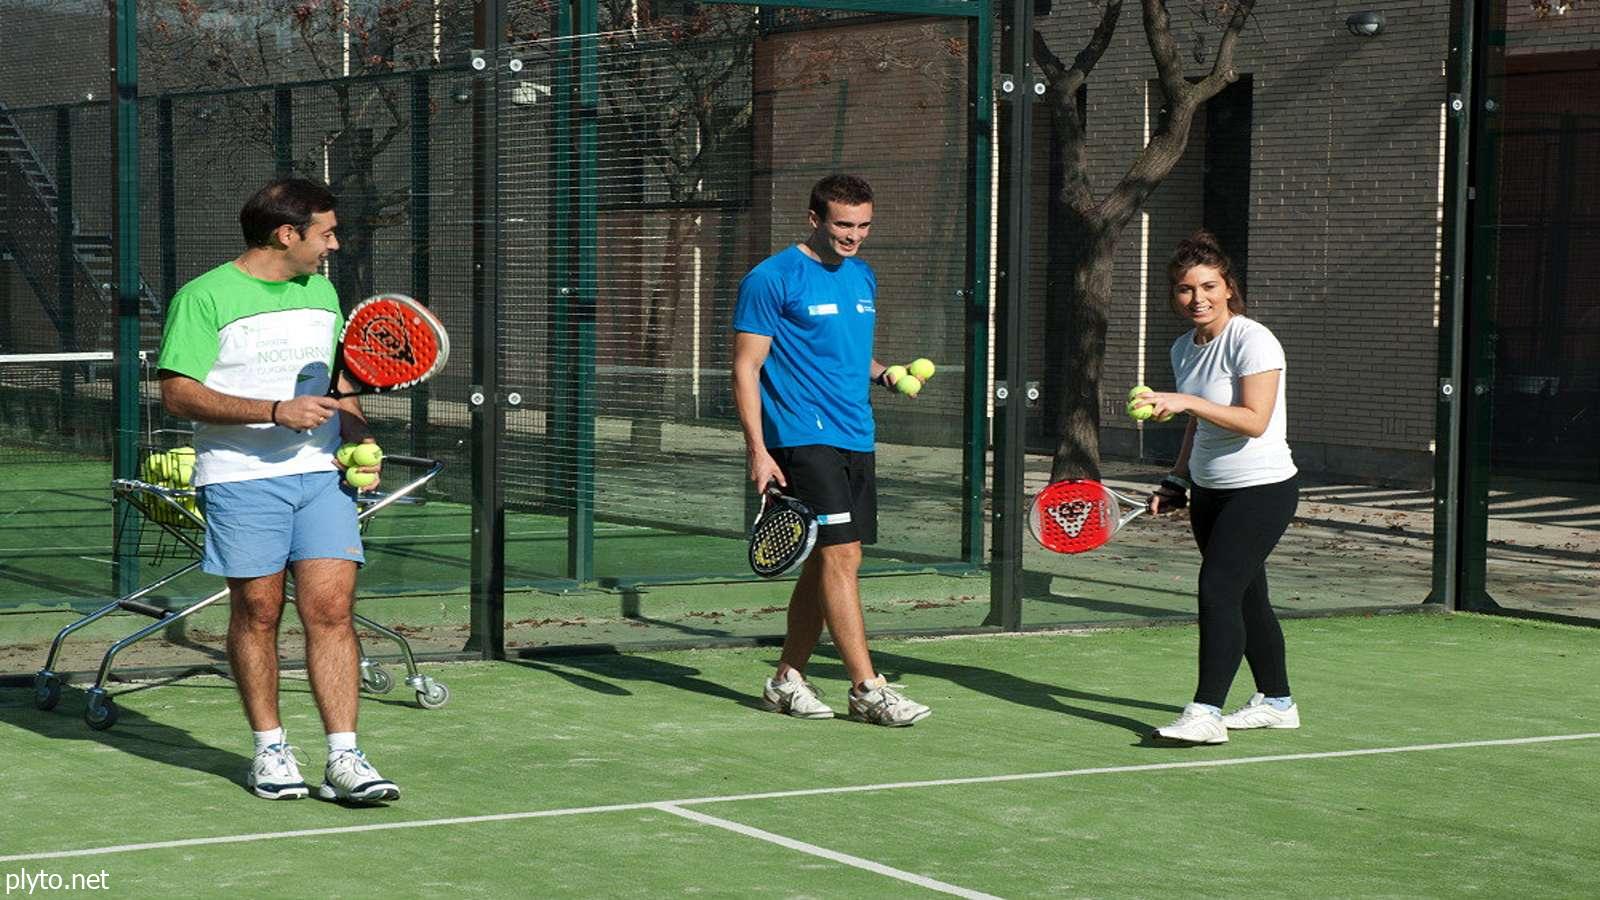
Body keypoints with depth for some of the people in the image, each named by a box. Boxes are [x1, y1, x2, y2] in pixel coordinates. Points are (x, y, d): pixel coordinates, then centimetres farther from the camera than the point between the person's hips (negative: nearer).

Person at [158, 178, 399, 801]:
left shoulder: (322, 293, 16)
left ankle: (343, 758, -5)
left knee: (331, 608, -5)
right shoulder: (204, 298, -5)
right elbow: (178, 393, -12)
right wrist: (276, 412, -19)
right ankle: (270, 749, 17)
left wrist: (359, 441, 6)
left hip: (322, 474, 4)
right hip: (241, 478, -4)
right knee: (258, 612, 2)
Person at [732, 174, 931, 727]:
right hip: (803, 437, -8)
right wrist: (757, 449, -16)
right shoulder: (773, 278, -7)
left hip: (854, 440, 8)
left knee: (828, 561, 8)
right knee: (839, 553, -13)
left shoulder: (863, 278, 16)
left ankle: (786, 679, 19)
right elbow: (746, 368, -8)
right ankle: (866, 689, -12)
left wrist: (884, 374, 6)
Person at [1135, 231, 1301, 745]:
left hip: (1261, 489, -8)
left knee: (1218, 590, -18)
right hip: (1210, 491, 8)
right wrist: (1177, 481, 11)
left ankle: (1206, 714, -21)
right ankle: (1277, 702, 27)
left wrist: (1185, 402, -32)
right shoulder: (1184, 349, 8)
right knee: (1247, 597, 14)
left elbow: (1254, 420, -26)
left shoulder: (1252, 341, -16)